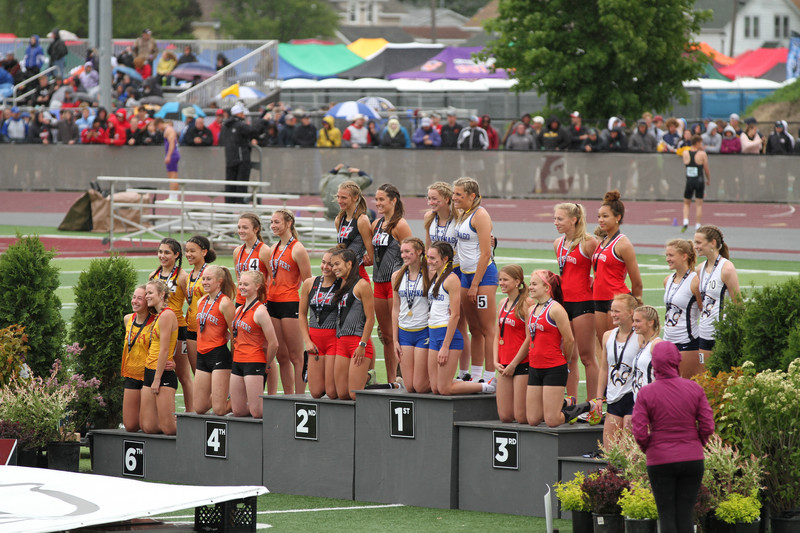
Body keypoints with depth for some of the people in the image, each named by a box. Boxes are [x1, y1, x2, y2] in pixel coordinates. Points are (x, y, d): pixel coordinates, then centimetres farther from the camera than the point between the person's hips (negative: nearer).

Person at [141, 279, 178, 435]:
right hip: (149, 372, 9)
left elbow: (164, 350, -17)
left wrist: (157, 380, -17)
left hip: (163, 375, -9)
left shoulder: (167, 315, -13)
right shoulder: (157, 316, 17)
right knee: (148, 426, 4)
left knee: (168, 428, -10)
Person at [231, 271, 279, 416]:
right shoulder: (239, 310, 11)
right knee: (238, 411, 6)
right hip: (238, 362, 8)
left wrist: (266, 365, -4)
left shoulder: (260, 311, -14)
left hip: (254, 364, -8)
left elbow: (273, 343, -15)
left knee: (256, 412, -9)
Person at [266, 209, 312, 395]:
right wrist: (266, 299, 15)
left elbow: (307, 283, -8)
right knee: (282, 356, 9)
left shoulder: (297, 249, -8)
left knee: (295, 357, -4)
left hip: (291, 304, -7)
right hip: (272, 303, 7)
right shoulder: (273, 249, 14)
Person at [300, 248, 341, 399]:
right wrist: (307, 341, 4)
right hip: (315, 338, 4)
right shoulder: (310, 284, 6)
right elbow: (302, 314, 12)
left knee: (332, 393, -8)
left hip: (335, 337, -4)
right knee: (316, 392, 2)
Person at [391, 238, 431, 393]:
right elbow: (396, 309, 12)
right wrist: (395, 340, 8)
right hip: (404, 333, 4)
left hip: (424, 332, -4)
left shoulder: (429, 275, -6)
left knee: (420, 386, -5)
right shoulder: (397, 276, 7)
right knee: (409, 387, 0)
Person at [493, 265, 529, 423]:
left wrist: (514, 364, -13)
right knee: (505, 416, 5)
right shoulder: (503, 303, 13)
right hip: (504, 365, 8)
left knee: (521, 417, -8)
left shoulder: (525, 304, -11)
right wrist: (496, 361, 4)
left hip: (522, 364, -8)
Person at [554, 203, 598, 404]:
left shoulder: (588, 242, -9)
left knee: (586, 357, -2)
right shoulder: (558, 244, 12)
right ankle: (571, 400, 17)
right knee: (568, 357, 10)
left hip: (583, 303, -7)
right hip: (563, 302, 7)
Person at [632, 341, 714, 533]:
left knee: (666, 515, 4)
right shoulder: (694, 389, -4)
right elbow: (708, 426, -4)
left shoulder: (646, 394, -8)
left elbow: (639, 433, -11)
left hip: (660, 460, -2)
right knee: (686, 513, 8)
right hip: (692, 459, 2)